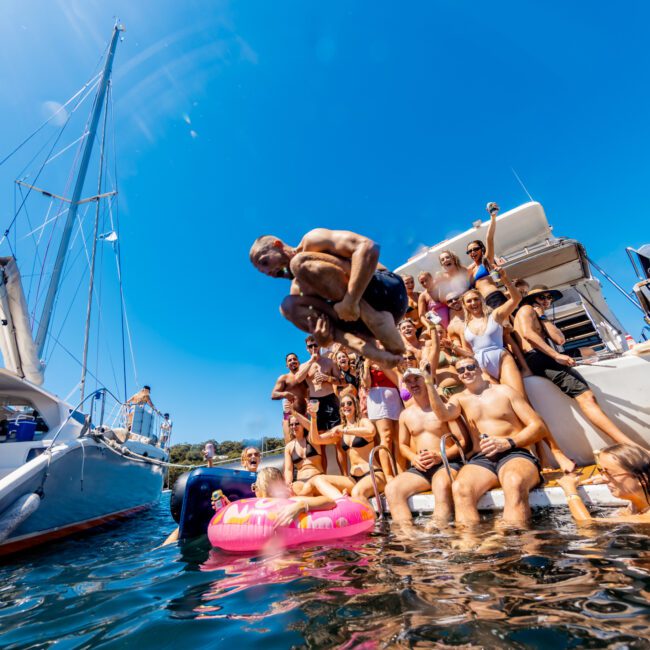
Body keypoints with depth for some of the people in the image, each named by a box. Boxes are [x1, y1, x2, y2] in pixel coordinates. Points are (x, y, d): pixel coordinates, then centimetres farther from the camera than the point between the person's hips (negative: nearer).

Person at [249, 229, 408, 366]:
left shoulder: (312, 240, -2)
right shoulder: (297, 289, 17)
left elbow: (368, 247, -18)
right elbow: (326, 327, 6)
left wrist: (350, 301, -25)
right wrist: (323, 337, -19)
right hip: (360, 317, 7)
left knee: (300, 263, -17)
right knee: (288, 306, -4)